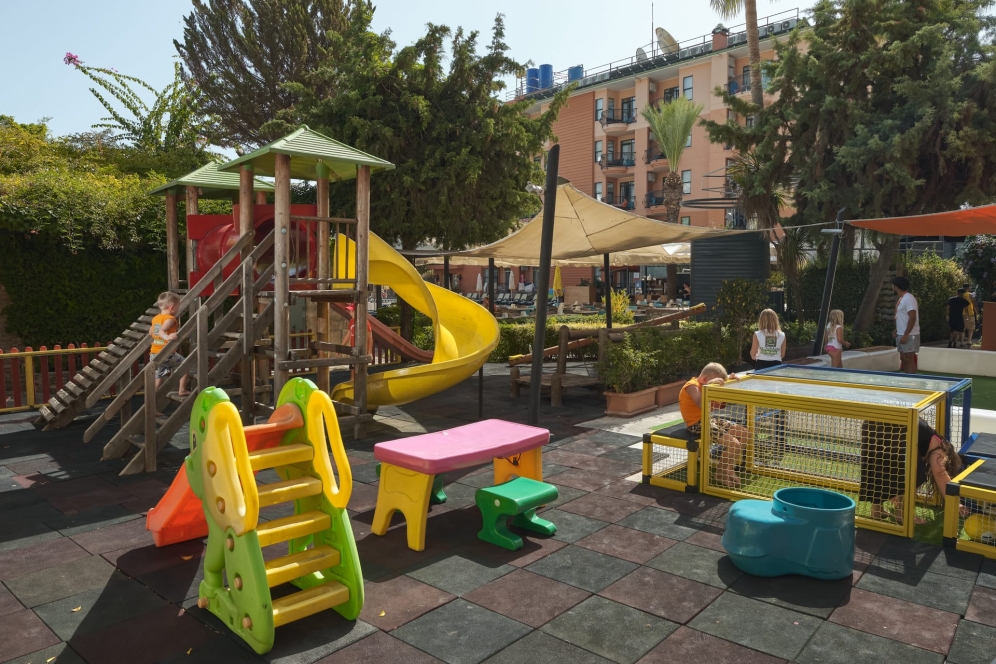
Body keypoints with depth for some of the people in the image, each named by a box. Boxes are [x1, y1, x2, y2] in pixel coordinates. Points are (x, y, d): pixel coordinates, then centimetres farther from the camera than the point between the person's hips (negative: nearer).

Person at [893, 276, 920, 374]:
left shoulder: (909, 298, -16)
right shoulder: (901, 298, 13)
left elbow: (912, 318, -21)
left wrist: (905, 335, -23)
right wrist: (897, 330, 15)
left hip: (909, 335, -9)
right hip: (901, 334, 9)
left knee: (909, 359, -7)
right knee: (903, 358, 12)